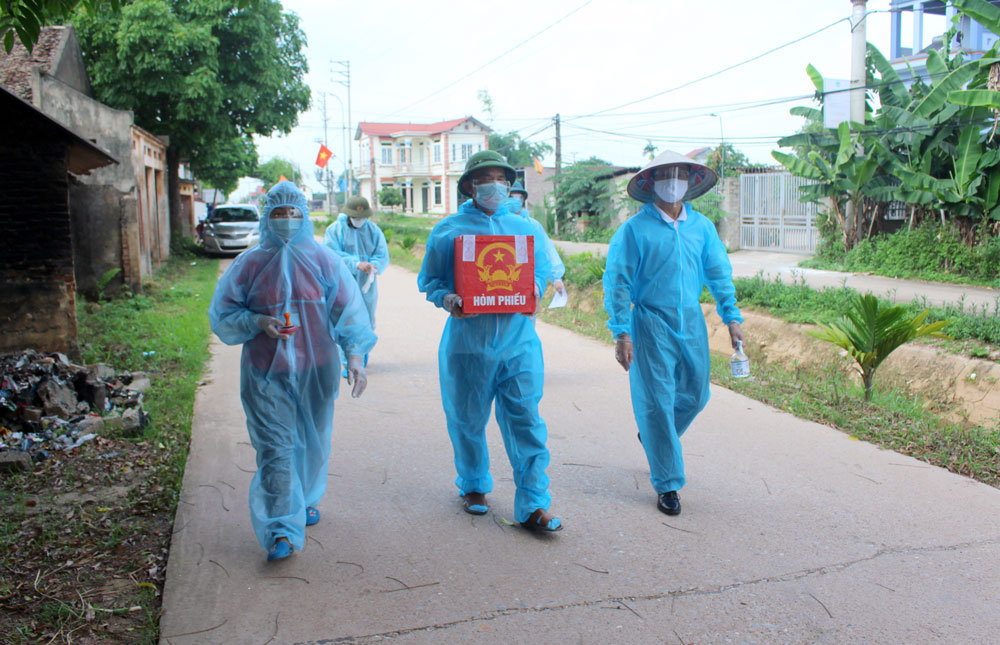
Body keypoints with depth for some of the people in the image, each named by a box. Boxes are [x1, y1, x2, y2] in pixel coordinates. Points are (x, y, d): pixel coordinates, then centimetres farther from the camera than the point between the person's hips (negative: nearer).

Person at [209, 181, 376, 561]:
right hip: (265, 371, -1)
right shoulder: (249, 263, 3)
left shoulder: (323, 260, 2)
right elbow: (222, 314, 6)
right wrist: (258, 322, -13)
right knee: (275, 447, -7)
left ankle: (307, 500, 39)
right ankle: (282, 530, -6)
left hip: (316, 368, 1)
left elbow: (348, 309, -2)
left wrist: (355, 356, -14)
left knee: (313, 442, 14)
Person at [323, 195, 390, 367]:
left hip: (366, 286, 3)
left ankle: (362, 359, 30)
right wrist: (356, 264, -27)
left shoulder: (374, 230, 8)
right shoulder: (335, 229, -3)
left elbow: (383, 255, 0)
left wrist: (374, 266, -23)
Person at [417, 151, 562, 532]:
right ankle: (473, 486, 33)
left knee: (526, 420, -4)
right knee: (467, 420, 10)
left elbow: (541, 272, 17)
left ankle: (533, 504, 1)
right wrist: (447, 299, -14)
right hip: (467, 341, -1)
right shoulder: (448, 229, 6)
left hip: (518, 341, 1)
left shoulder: (525, 228, 14)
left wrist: (534, 287, -7)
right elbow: (429, 280, 7)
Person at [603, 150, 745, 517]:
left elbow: (719, 273, 15)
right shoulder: (634, 229, -6)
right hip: (651, 323, -5)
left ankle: (654, 437, 41)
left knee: (696, 394, 12)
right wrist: (621, 334, -12)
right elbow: (617, 283, -6)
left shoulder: (702, 226, 8)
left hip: (691, 322, 5)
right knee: (657, 401, -2)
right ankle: (667, 484, 9)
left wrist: (731, 317, 8)